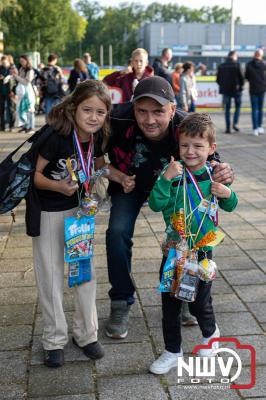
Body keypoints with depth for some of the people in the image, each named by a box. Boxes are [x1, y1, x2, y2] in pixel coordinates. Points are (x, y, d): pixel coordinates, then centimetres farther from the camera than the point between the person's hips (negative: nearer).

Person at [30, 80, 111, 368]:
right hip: (47, 211, -4)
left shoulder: (97, 136, -10)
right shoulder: (57, 136, -26)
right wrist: (58, 186, -36)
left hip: (78, 207, 5)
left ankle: (85, 333, 23)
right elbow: (34, 174, -20)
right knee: (50, 275, 4)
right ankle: (54, 340, 19)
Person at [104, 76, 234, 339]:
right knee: (118, 233, -17)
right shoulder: (120, 124, -36)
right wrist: (120, 178, -36)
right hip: (130, 184, 0)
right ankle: (121, 303, 3)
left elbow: (209, 167, -22)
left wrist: (222, 176, -46)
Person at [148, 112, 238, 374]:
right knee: (170, 303, 11)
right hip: (173, 249, 0)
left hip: (202, 250, 0)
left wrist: (228, 194, -14)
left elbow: (229, 207, 8)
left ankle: (210, 333, 45)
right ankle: (172, 352, 30)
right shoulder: (173, 172, -11)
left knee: (199, 301, 13)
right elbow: (156, 205, -18)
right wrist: (165, 179, -30)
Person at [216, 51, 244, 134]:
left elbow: (218, 79, 5)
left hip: (225, 90, 3)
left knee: (227, 108, 8)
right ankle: (235, 123, -2)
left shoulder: (221, 66, 2)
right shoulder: (236, 65, -9)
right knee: (238, 106, 14)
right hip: (236, 89, -3)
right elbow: (241, 77, -10)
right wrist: (241, 86, 5)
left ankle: (228, 127, 5)